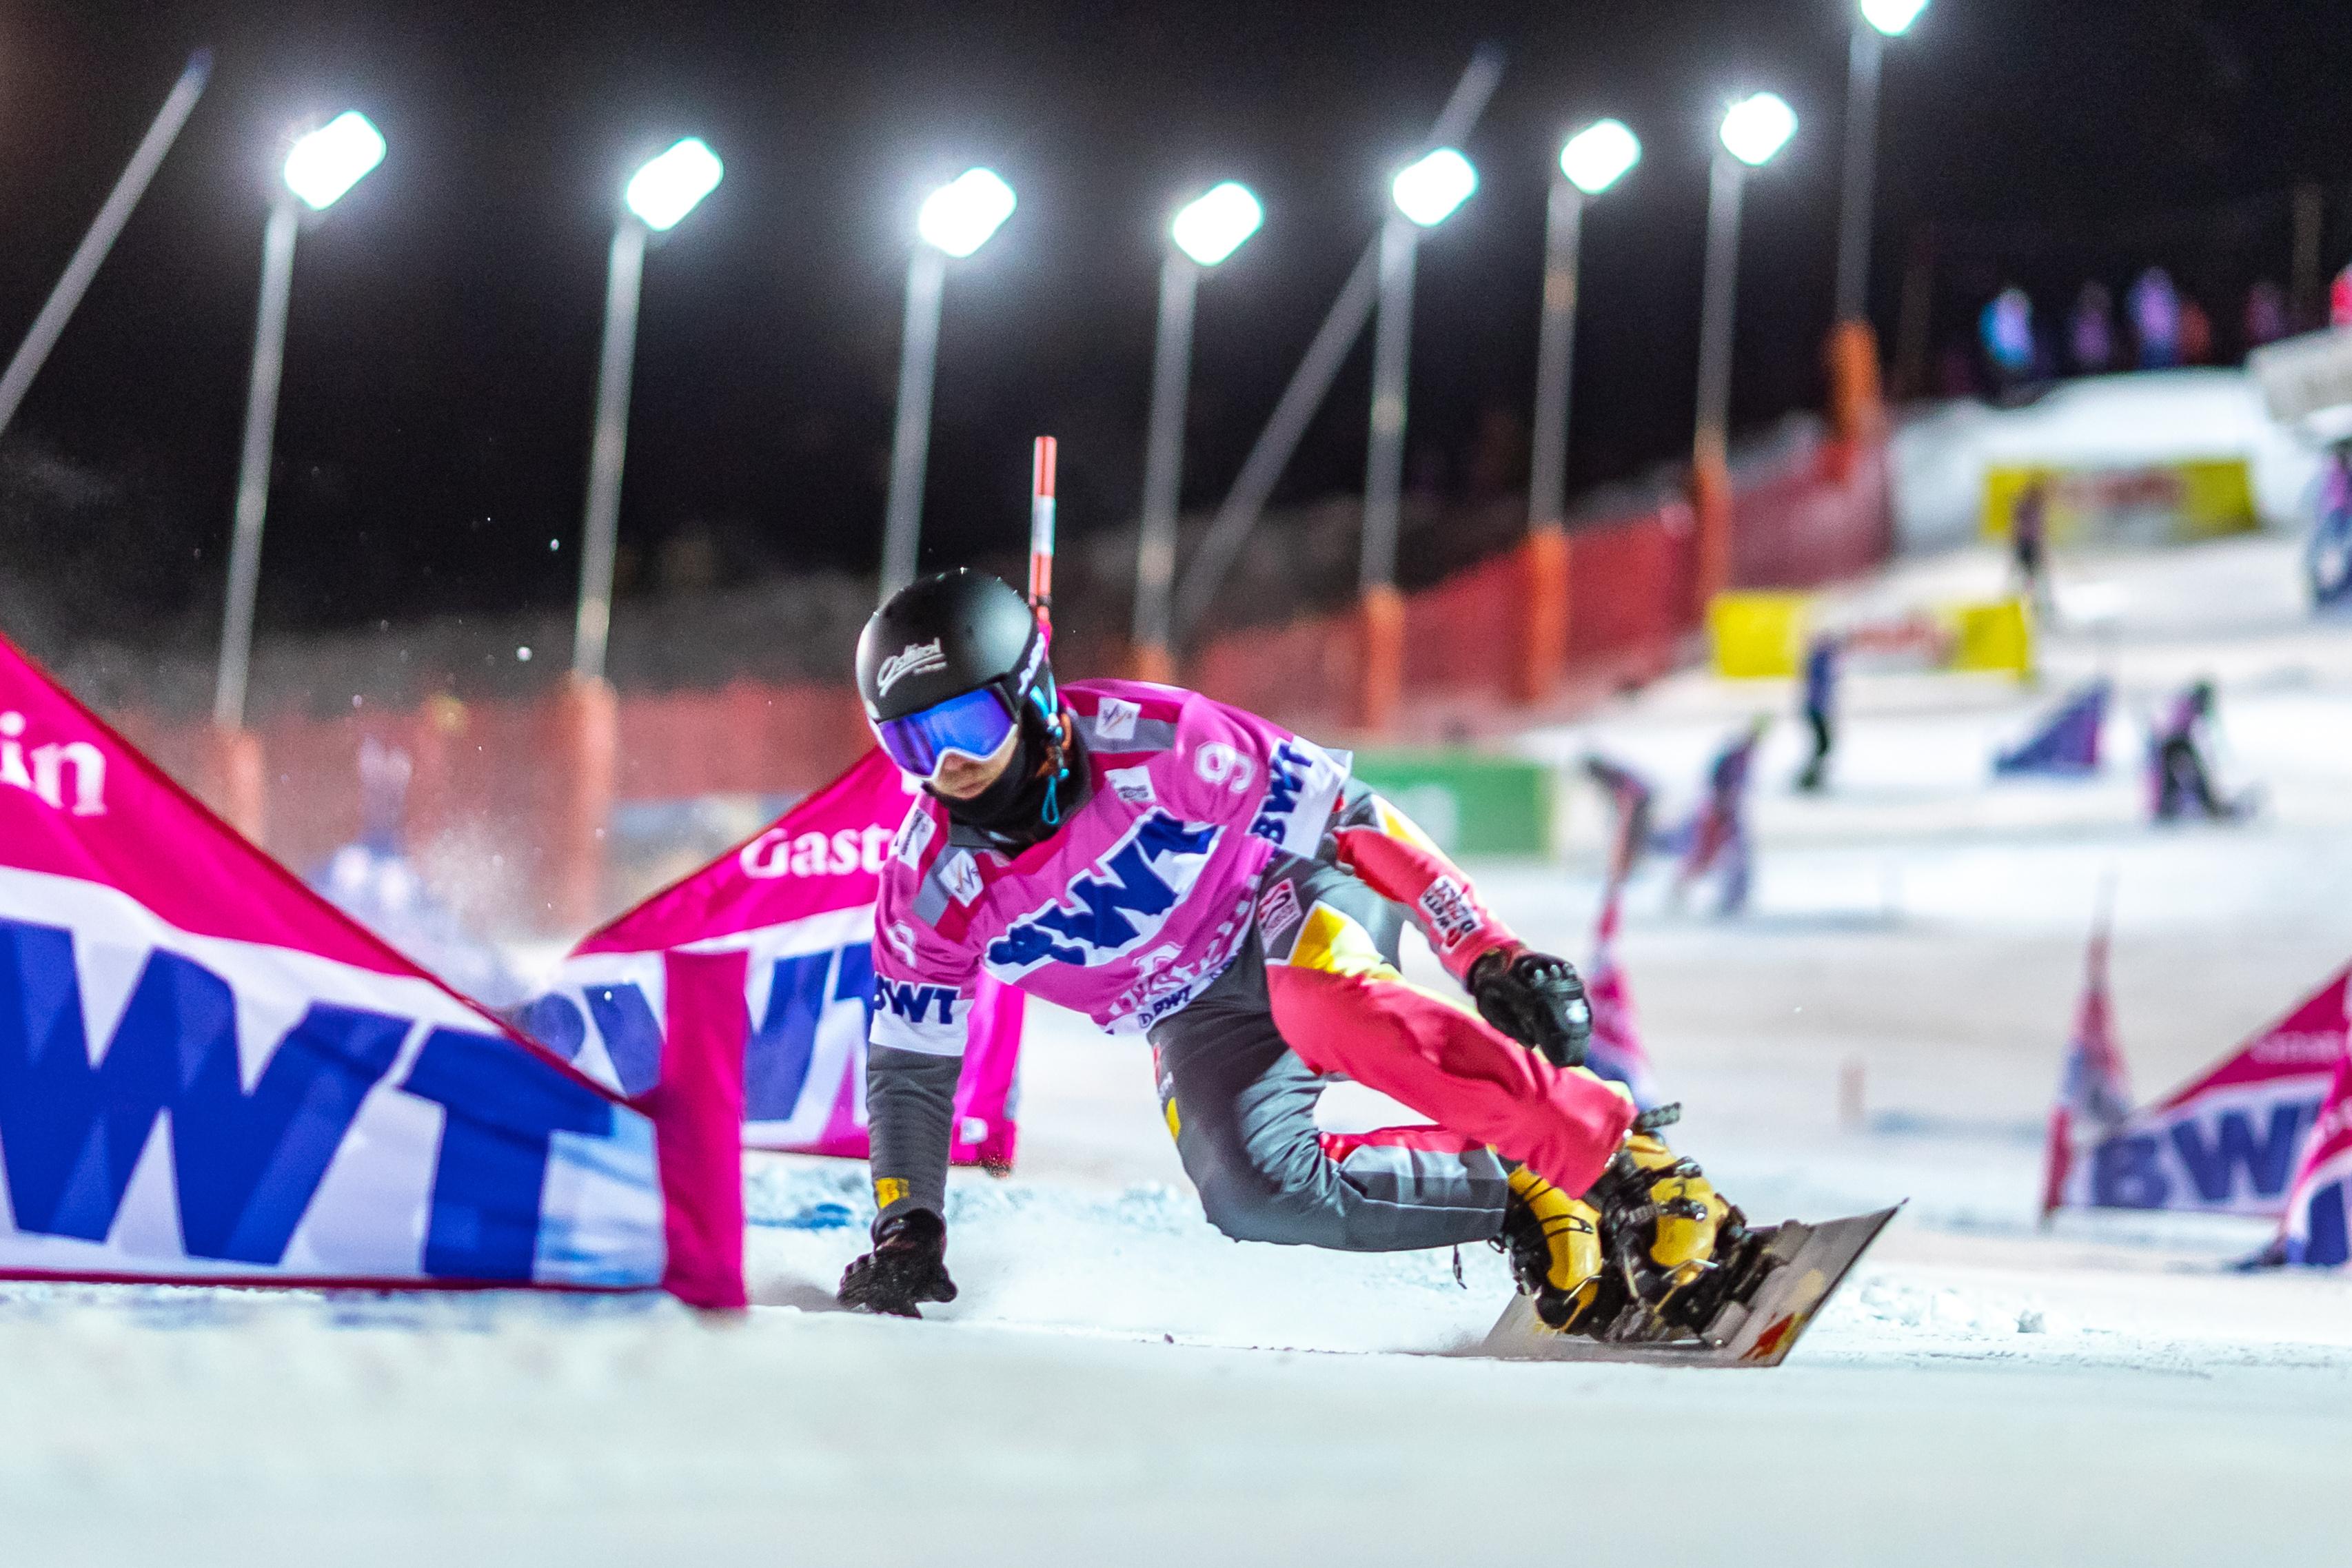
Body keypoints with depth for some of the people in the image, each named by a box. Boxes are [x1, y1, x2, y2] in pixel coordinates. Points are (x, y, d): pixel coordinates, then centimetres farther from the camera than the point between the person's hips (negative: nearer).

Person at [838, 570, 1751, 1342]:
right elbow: (910, 1070, 0)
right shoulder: (930, 886, -13)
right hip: (1204, 1023, 4)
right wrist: (905, 1234, -8)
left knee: (1317, 1001, -41)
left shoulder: (1147, 744, -26)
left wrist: (1487, 954, -22)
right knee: (1248, 1192, -30)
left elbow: (1343, 816, -20)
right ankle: (1528, 1208, -18)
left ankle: (1626, 1164, -36)